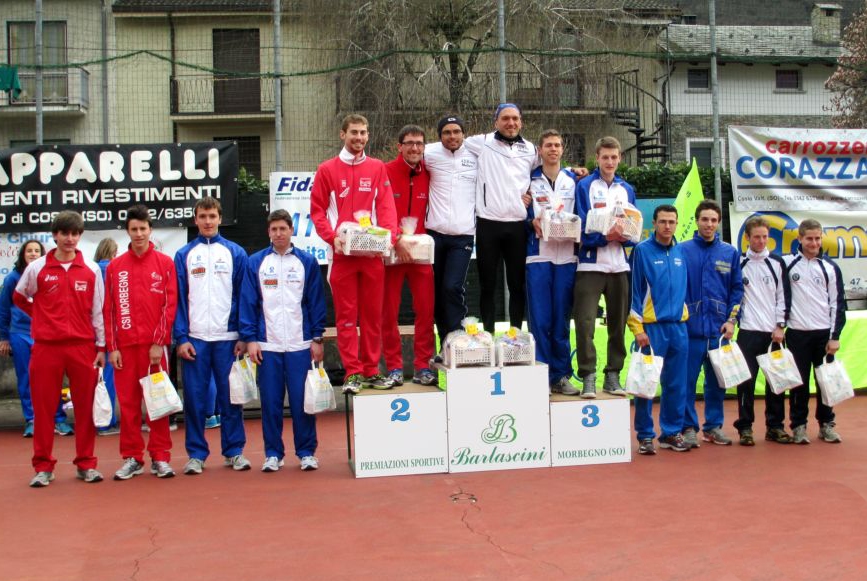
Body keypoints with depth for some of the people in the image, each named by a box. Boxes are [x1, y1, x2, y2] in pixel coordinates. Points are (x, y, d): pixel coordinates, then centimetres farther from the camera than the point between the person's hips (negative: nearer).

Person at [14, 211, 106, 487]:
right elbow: (19, 298, 18)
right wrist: (43, 318, 10)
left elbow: (98, 310, 6)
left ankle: (86, 464, 13)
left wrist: (101, 346, 3)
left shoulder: (91, 270, 5)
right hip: (46, 347, 0)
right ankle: (43, 466, 12)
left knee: (86, 407, 3)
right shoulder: (37, 268, 3)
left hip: (83, 346, 0)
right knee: (43, 408, 3)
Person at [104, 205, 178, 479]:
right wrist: (111, 348, 0)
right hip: (125, 346, 2)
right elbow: (108, 310, 7)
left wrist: (159, 343, -7)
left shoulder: (165, 263, 4)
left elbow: (170, 305, -1)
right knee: (127, 402, 4)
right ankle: (132, 458, 12)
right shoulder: (114, 267, 9)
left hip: (155, 344, -2)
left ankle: (160, 457, 8)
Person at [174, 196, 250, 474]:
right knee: (195, 398, 3)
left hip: (228, 337, 0)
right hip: (194, 337, 1)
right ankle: (196, 454, 12)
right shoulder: (184, 255, 7)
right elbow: (179, 299, 4)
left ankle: (234, 451, 14)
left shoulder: (235, 253, 6)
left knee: (231, 397, 4)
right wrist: (181, 338, -5)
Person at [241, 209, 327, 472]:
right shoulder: (256, 263, 6)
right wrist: (250, 338, -2)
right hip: (267, 345, 1)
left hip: (300, 344, -1)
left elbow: (316, 302, 5)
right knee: (270, 402, 5)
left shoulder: (307, 262, 5)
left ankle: (307, 452, 12)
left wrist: (317, 338, 0)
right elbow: (248, 302, 5)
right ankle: (273, 453, 15)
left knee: (302, 401, 2)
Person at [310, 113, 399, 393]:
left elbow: (386, 206, 5)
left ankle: (371, 370, 12)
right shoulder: (327, 170, 6)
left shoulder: (377, 168, 11)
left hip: (373, 252, 2)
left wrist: (389, 235, -12)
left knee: (373, 313, 5)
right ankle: (353, 372, 4)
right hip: (342, 252, -2)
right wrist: (332, 237, -12)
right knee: (346, 315, -1)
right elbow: (317, 211, 3)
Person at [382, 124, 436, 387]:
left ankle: (423, 367, 9)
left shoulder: (428, 174, 7)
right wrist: (397, 240, -18)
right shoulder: (386, 172, -5)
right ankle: (394, 367, 11)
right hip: (391, 250, -3)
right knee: (389, 311, 1)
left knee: (426, 309, 0)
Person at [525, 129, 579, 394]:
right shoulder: (530, 180, 8)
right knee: (539, 318, -4)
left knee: (562, 318, 4)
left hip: (566, 256, 2)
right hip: (538, 255, -1)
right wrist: (532, 223, -11)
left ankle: (561, 375, 11)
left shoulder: (574, 180, 13)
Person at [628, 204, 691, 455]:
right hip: (652, 327, -4)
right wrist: (638, 328, -9)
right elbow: (634, 291, -5)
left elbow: (687, 287, 16)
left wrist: (687, 317, 11)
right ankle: (645, 435, 8)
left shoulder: (682, 252, 10)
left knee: (676, 384, 8)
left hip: (679, 326, 5)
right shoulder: (642, 250, -4)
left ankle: (672, 432, 18)